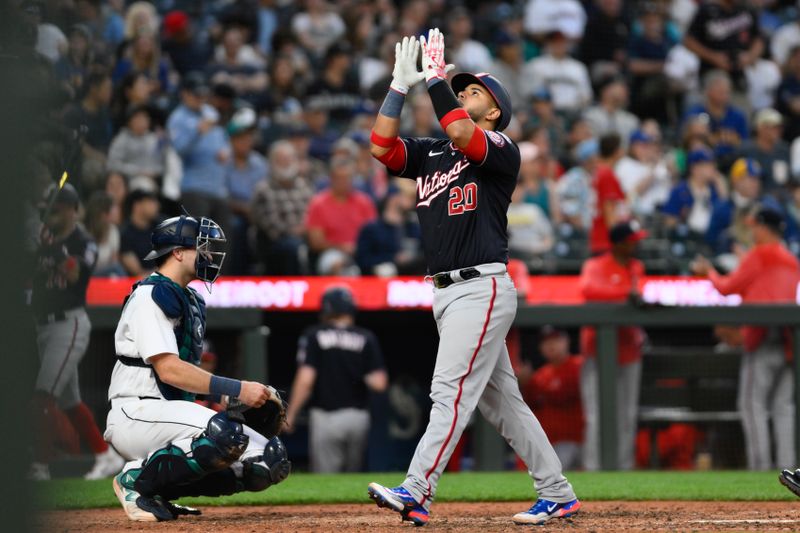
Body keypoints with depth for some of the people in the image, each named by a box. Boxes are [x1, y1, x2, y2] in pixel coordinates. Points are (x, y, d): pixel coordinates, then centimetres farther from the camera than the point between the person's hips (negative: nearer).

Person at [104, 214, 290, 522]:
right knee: (226, 434, -35)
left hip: (176, 412, 9)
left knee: (271, 461, -4)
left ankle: (159, 488, 3)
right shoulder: (151, 296, -9)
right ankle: (137, 480, -14)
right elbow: (168, 369, -21)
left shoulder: (193, 302, 21)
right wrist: (237, 389, -26)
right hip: (136, 414, -9)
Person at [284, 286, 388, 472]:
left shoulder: (314, 336, -2)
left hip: (326, 417, -3)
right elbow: (379, 383, -5)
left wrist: (290, 415, -3)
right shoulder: (366, 338, 3)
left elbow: (305, 379, -10)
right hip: (359, 417, 3)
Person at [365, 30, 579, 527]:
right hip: (447, 293, 8)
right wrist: (401, 84, 0)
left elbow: (461, 135, -23)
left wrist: (435, 78, -16)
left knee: (451, 390, -15)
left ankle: (416, 493, -22)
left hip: (483, 288, -8)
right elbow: (381, 147, 4)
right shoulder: (430, 153, 17)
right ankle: (558, 495, 15)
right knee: (502, 399, 10)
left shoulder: (502, 150, -3)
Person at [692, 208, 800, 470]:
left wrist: (708, 271, 20)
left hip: (764, 334, -7)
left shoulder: (758, 255, -3)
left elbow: (728, 287, 1)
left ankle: (760, 464, -13)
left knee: (753, 402, -5)